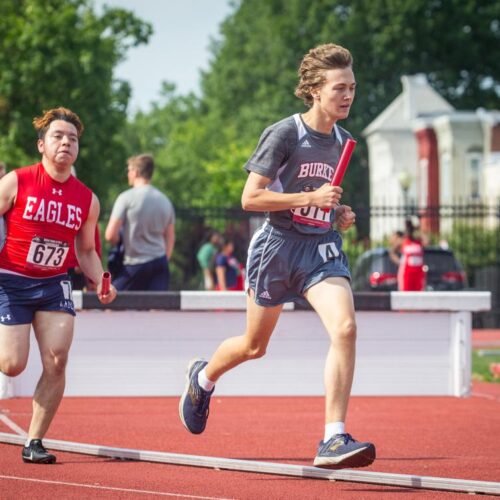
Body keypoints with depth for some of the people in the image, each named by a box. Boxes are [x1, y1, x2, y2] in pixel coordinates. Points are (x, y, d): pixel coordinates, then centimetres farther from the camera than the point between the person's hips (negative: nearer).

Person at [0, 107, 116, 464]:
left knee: (57, 362, -11)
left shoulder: (87, 200, 2)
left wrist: (100, 282, -3)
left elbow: (86, 250, 14)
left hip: (55, 286, 3)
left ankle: (35, 442, 0)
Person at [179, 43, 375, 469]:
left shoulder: (342, 141, 8)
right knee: (254, 346, 13)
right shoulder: (283, 134, -12)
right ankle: (203, 377, 48)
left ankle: (334, 440, -22)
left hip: (323, 248, 4)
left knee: (345, 327, -22)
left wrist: (339, 214, 5)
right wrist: (310, 199, -21)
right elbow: (250, 197, -15)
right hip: (278, 246, -4)